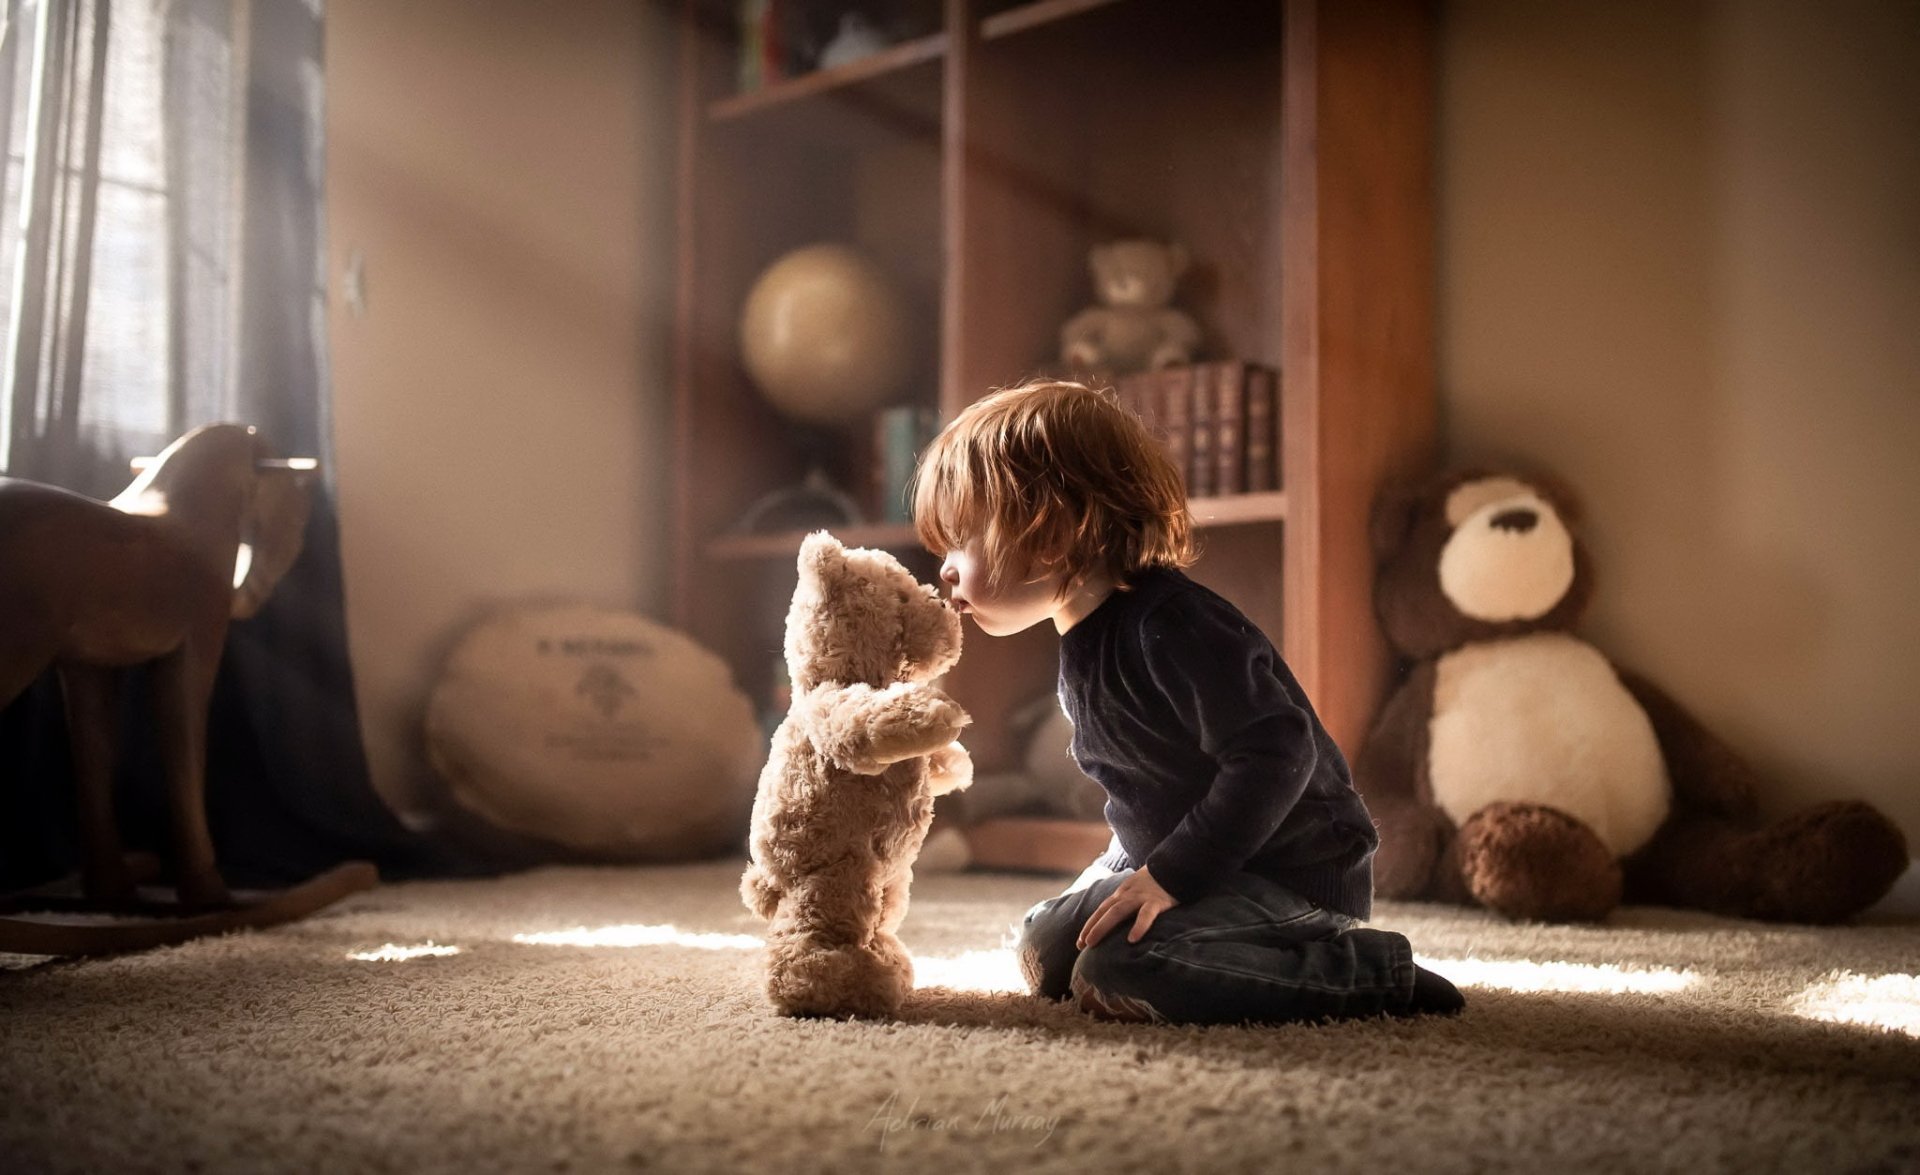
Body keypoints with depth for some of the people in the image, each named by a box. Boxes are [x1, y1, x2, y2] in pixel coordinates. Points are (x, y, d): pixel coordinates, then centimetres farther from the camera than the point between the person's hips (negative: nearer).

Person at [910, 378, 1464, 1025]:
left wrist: (1172, 874, -29)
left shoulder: (1172, 626, -26)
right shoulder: (1082, 649, 7)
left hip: (1293, 871, -10)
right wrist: (1135, 867, 9)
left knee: (1114, 976, -28)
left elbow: (1276, 753, -31)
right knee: (1046, 954, 13)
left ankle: (1369, 971, -13)